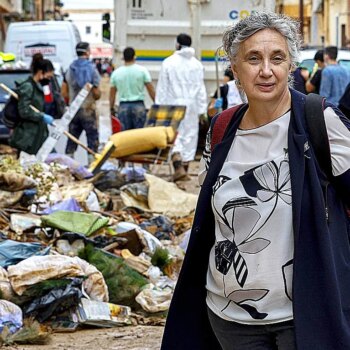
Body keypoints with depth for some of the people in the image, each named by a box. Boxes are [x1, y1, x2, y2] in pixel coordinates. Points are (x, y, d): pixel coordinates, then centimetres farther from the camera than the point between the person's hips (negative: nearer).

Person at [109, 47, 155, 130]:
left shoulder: (116, 73, 5)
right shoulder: (142, 70, -2)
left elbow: (112, 94, 10)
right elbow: (151, 90, -2)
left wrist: (111, 108, 19)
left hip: (123, 107, 2)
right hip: (138, 105, -2)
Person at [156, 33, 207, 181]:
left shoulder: (168, 62, -4)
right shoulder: (197, 64, 4)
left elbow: (162, 87, -3)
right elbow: (201, 88, 6)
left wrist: (160, 107, 3)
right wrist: (202, 108, 9)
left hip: (173, 104, -3)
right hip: (191, 105, 3)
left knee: (174, 137, -3)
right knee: (189, 135, 9)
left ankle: (179, 167, -21)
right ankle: (185, 169, 12)